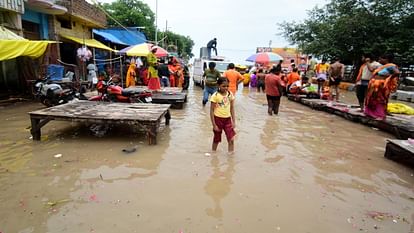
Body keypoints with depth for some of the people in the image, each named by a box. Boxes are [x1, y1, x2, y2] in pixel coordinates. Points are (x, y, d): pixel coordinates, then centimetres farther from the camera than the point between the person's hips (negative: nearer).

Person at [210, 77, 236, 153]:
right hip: (218, 119, -3)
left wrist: (234, 121, 2)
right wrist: (214, 125, -13)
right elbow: (212, 110, -11)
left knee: (231, 139, -4)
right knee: (217, 139, 12)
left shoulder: (230, 94, -1)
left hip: (227, 119, 3)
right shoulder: (215, 95, -14)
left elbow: (232, 108, 6)